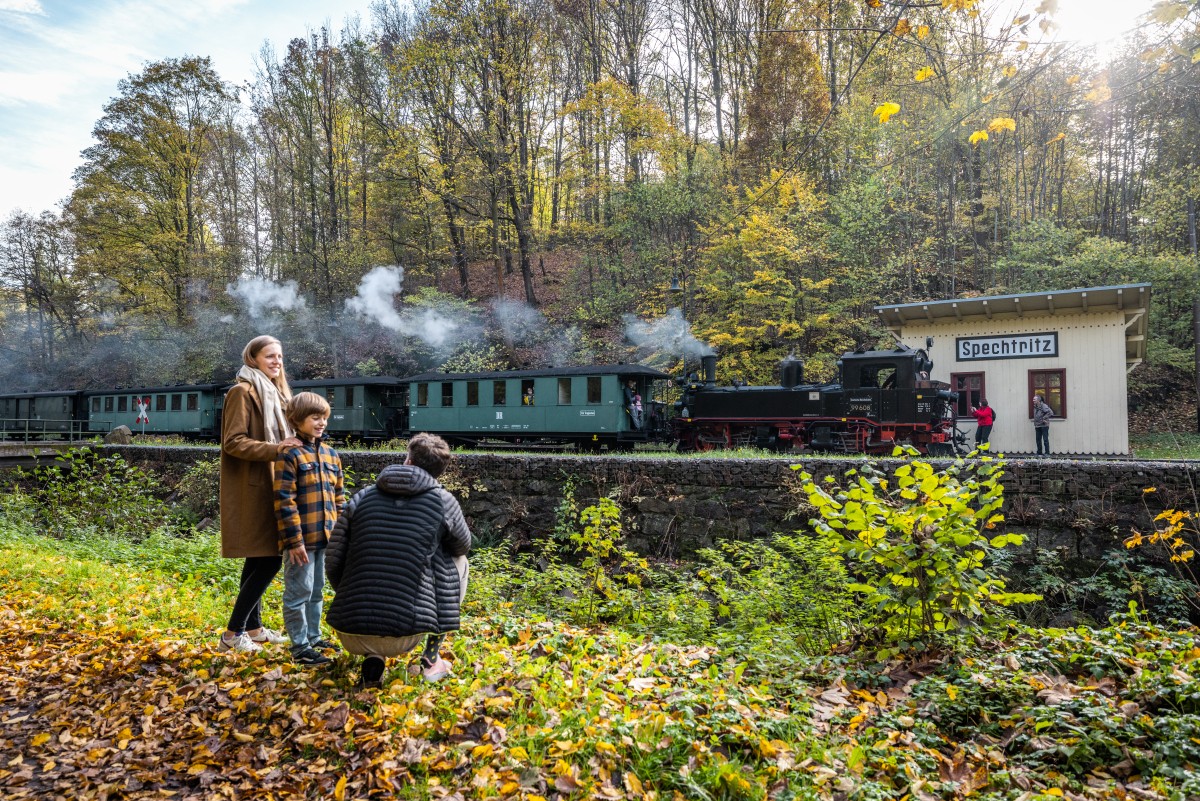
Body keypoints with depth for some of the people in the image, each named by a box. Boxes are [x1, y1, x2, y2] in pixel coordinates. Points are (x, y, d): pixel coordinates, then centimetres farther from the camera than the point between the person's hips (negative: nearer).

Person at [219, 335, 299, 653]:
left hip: (267, 486, 9)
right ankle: (233, 632, 0)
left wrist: (287, 446, 10)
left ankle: (253, 627, 23)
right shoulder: (242, 392, -11)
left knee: (259, 560, 13)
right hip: (251, 489, -9)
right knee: (269, 559, -10)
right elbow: (233, 442, -18)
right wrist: (274, 449, -26)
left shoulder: (272, 392, 17)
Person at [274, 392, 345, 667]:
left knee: (317, 591, 18)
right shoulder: (290, 455, -12)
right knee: (299, 592, 2)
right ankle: (300, 646, 13)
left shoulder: (330, 455, 10)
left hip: (325, 538, 7)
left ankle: (314, 637, 31)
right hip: (301, 539, -7)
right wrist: (295, 540, -17)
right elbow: (284, 501, -15)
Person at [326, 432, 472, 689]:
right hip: (405, 635, -2)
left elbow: (333, 564, 9)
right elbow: (463, 545, 20)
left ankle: (371, 659, 11)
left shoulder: (361, 498, 7)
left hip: (349, 634, 3)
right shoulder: (444, 502, 1)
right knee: (457, 561, 21)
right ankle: (432, 658, 22)